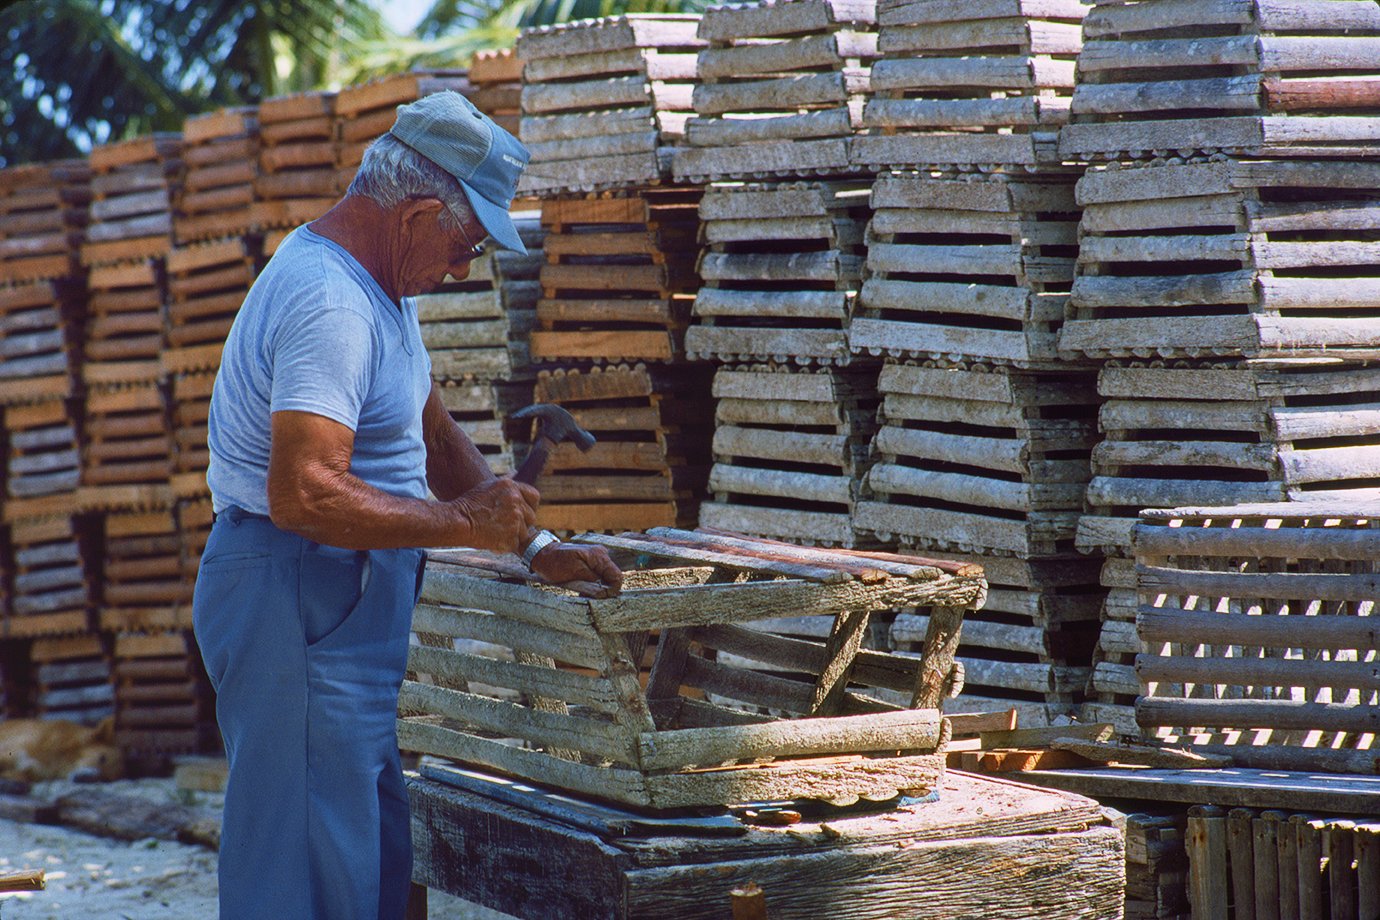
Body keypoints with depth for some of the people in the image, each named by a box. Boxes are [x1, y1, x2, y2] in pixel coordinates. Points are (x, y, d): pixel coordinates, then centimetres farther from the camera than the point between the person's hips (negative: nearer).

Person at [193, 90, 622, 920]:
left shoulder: (379, 283, 13)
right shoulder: (329, 303, -21)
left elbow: (436, 436, 21)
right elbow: (303, 495, -29)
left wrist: (534, 545, 11)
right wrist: (465, 523, -20)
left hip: (356, 601, 11)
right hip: (295, 601, -11)